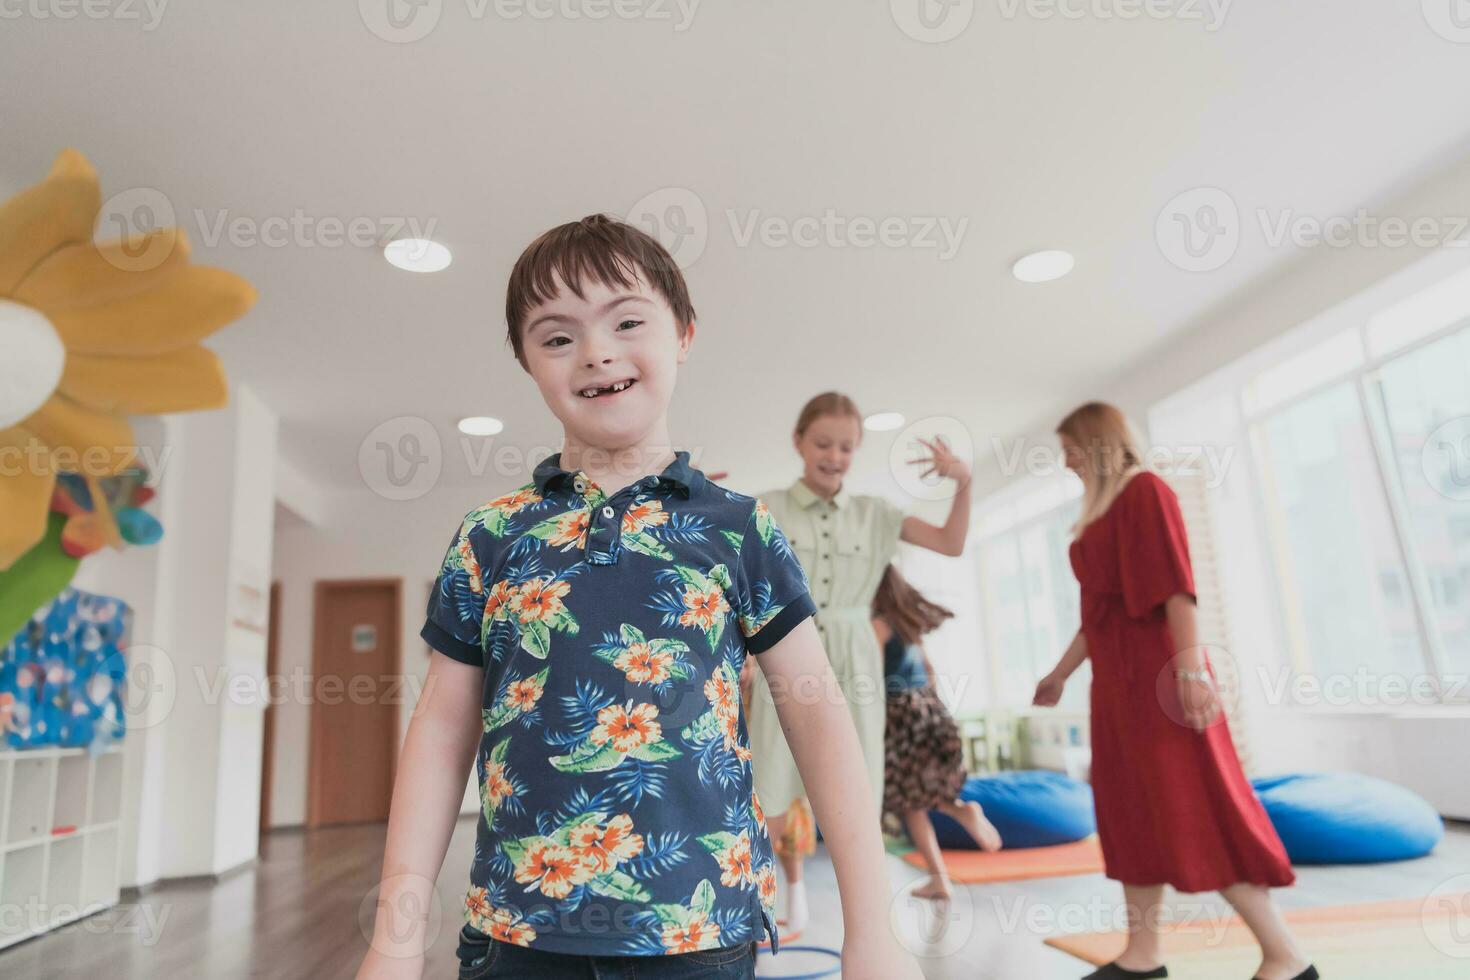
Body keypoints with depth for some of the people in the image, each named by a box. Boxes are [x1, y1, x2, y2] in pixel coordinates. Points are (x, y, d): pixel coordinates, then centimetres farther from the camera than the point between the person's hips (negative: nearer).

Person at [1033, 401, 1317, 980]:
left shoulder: (1144, 489, -7)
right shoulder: (1101, 513, 18)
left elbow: (1175, 581, -17)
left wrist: (1192, 667, -24)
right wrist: (1060, 674, 26)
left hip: (1154, 669, -9)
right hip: (1116, 677, 9)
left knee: (1190, 810, -7)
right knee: (1130, 808, 9)